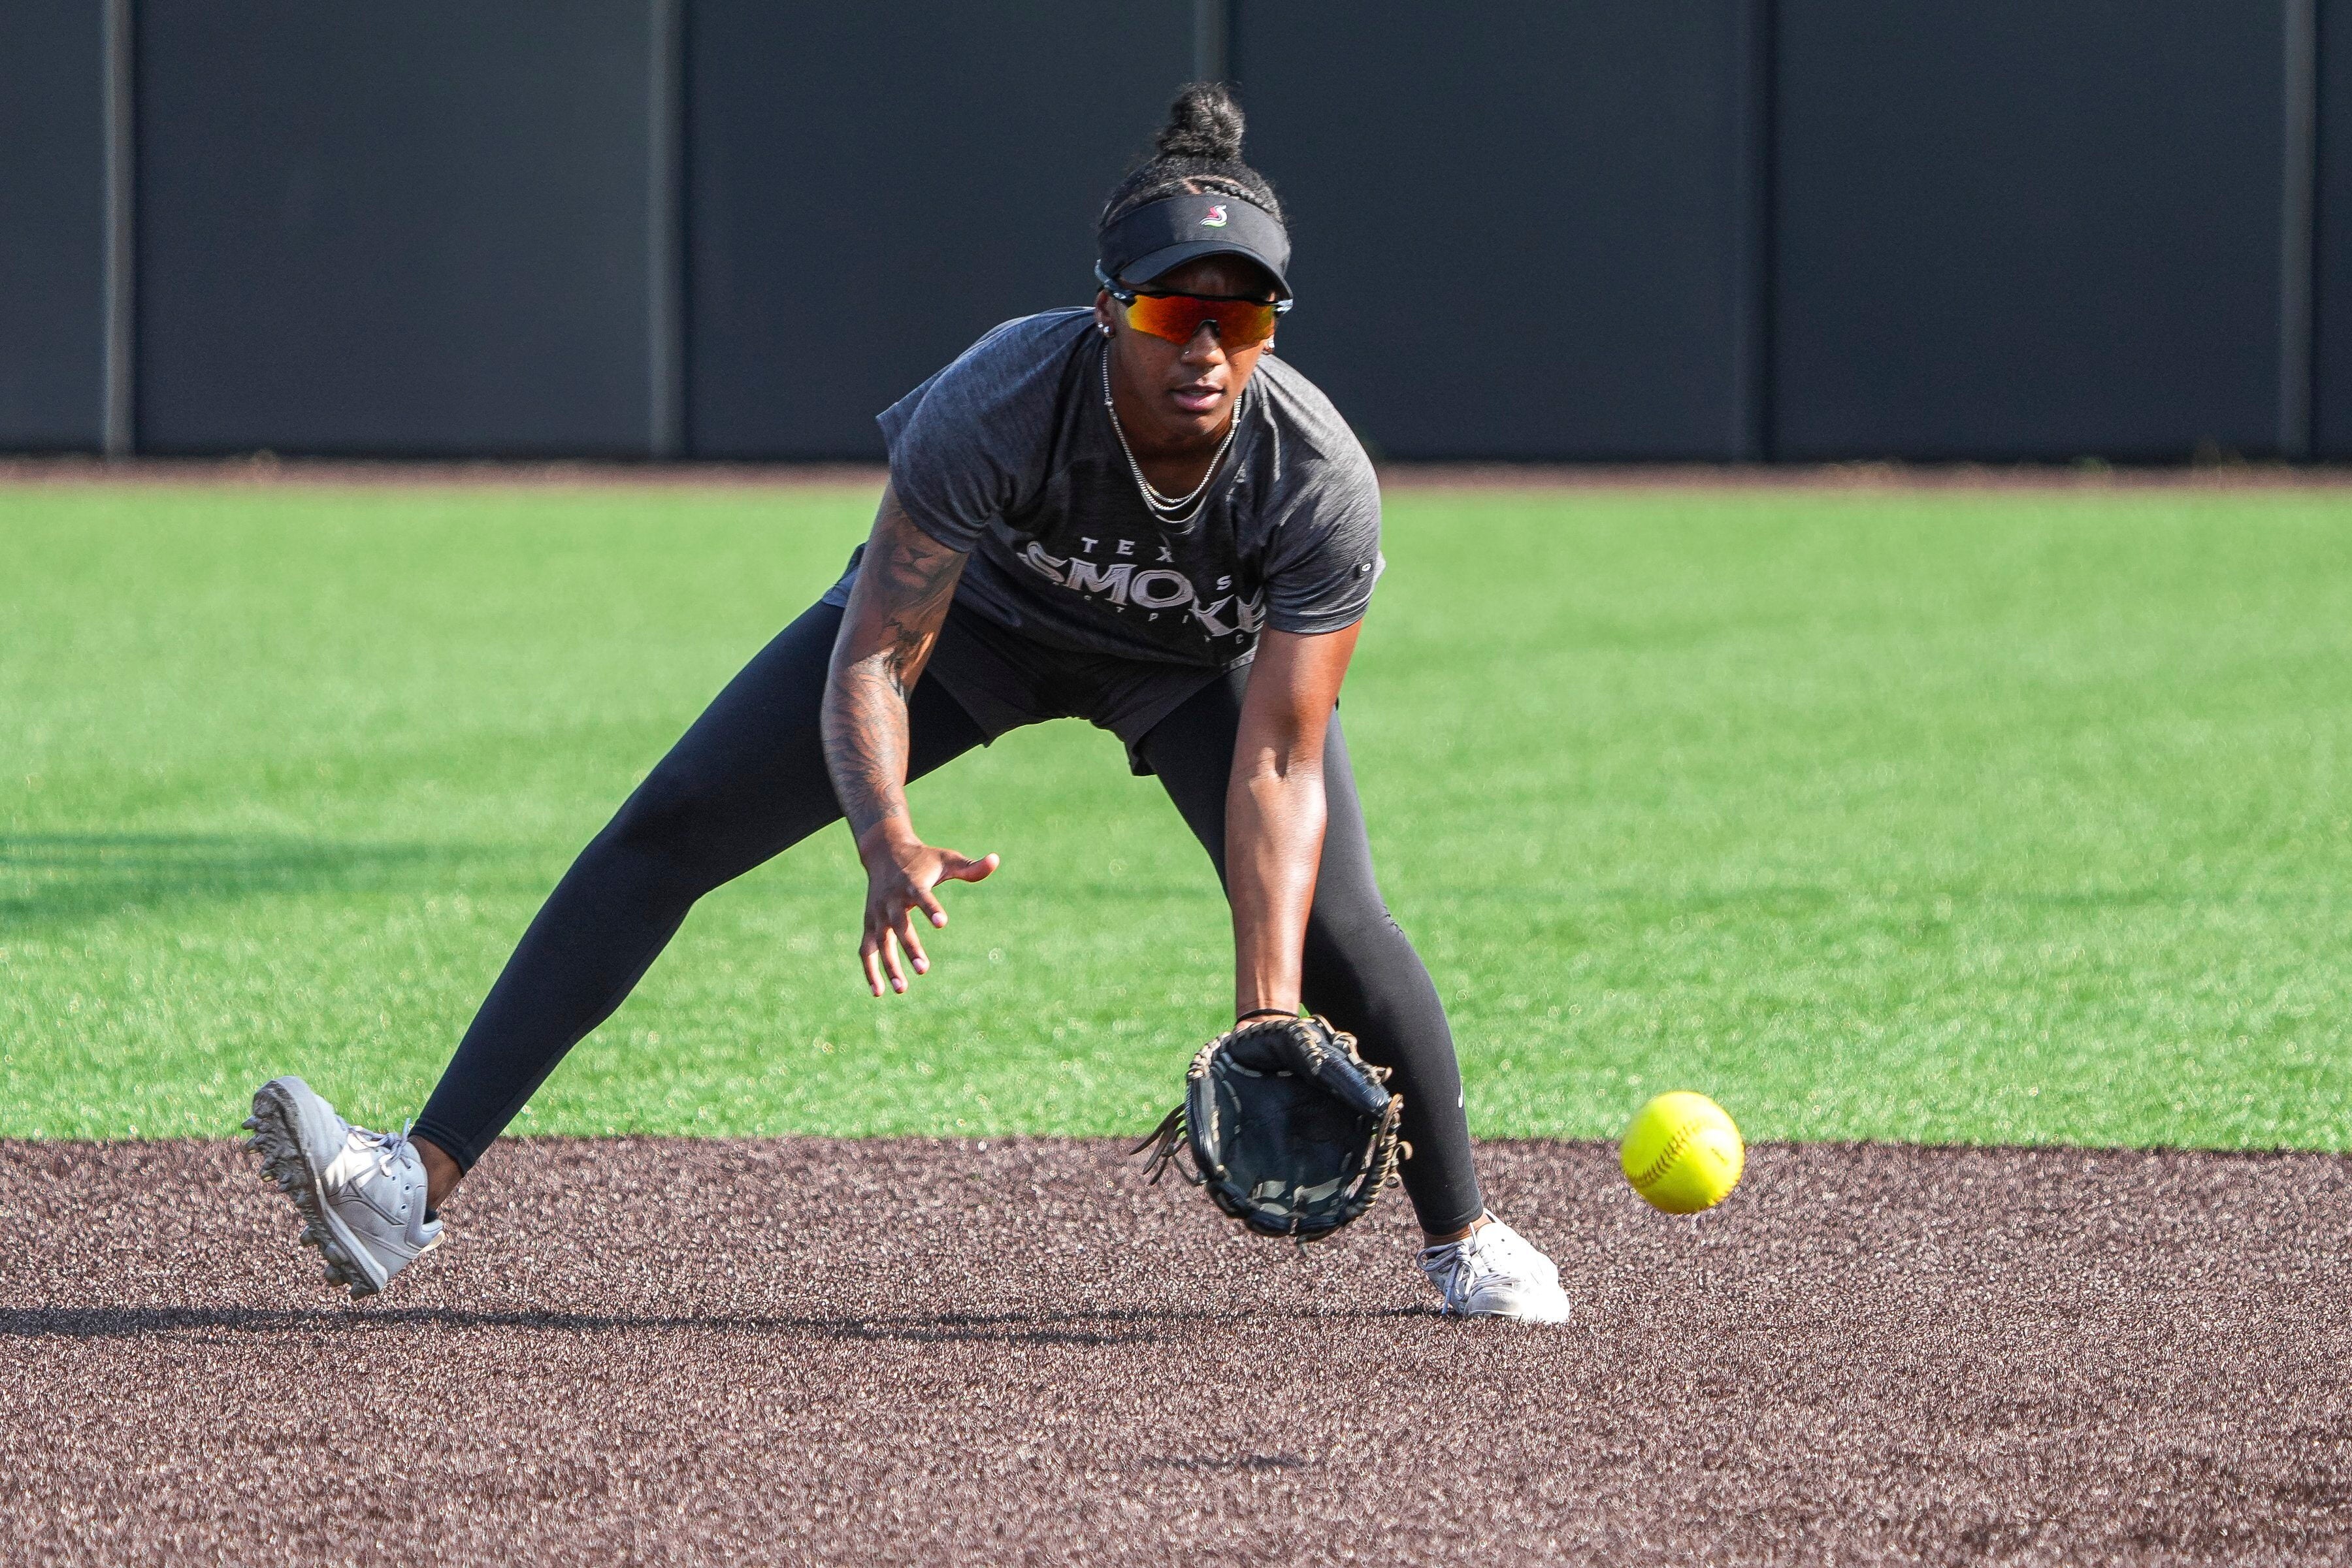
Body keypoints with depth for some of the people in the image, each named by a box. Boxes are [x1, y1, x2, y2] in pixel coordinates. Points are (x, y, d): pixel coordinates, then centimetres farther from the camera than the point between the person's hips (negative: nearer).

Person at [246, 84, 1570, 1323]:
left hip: (1202, 661, 0)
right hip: (976, 609, 0)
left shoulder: (1321, 482, -36)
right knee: (670, 829, -12)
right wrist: (890, 845, -54)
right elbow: (872, 657, -34)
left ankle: (1465, 1237, 10)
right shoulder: (995, 407, -39)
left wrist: (1268, 1009, -44)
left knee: (1333, 931, -19)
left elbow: (1279, 764, -34)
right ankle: (420, 1186, -14)